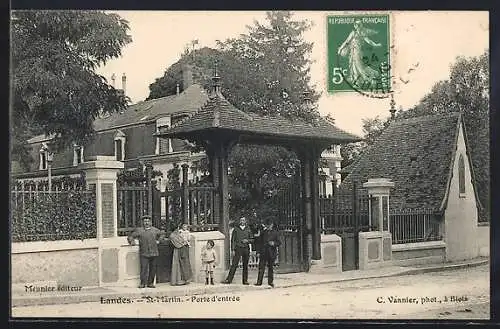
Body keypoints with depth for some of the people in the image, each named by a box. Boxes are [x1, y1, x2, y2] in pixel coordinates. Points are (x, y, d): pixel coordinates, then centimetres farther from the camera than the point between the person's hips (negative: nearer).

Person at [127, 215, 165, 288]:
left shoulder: (155, 230, 11)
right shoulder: (139, 230, 4)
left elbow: (162, 234, 28)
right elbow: (130, 236, 10)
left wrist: (158, 240, 17)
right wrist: (132, 241, -6)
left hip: (153, 253, 3)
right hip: (144, 253, -3)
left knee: (153, 268, 5)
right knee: (144, 268, -9)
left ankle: (150, 283, 13)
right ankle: (142, 283, -2)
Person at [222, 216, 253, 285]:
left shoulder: (248, 229, 10)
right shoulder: (236, 229, 5)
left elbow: (252, 239, 14)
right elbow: (233, 240, 3)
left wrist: (247, 240, -7)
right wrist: (232, 250, -4)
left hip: (246, 249, 2)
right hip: (238, 249, -2)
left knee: (245, 265, 5)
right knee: (234, 264, -8)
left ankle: (245, 280, 12)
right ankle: (228, 279, -9)